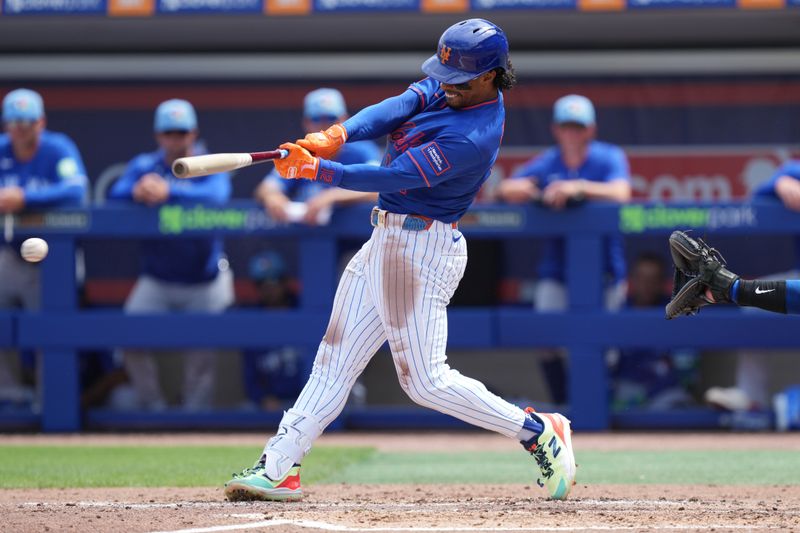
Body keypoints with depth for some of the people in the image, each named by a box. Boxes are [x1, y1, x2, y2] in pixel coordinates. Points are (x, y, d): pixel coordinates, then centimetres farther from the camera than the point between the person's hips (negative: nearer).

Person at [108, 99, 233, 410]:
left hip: (204, 282, -2)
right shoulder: (143, 166, 3)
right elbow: (115, 195, -14)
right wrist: (137, 191, -39)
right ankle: (154, 407, 0)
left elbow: (217, 196, -28)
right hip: (156, 281, 2)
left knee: (201, 349, 0)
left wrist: (169, 191, -44)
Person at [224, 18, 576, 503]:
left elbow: (395, 177, -25)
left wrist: (317, 169, -24)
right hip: (388, 240, 10)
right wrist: (338, 134, -27)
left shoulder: (473, 137, -23)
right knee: (336, 359, 8)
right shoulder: (447, 89, 5)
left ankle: (539, 432, 2)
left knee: (425, 380, -8)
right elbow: (397, 108, -9)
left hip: (421, 247, -10)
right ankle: (279, 468, 9)